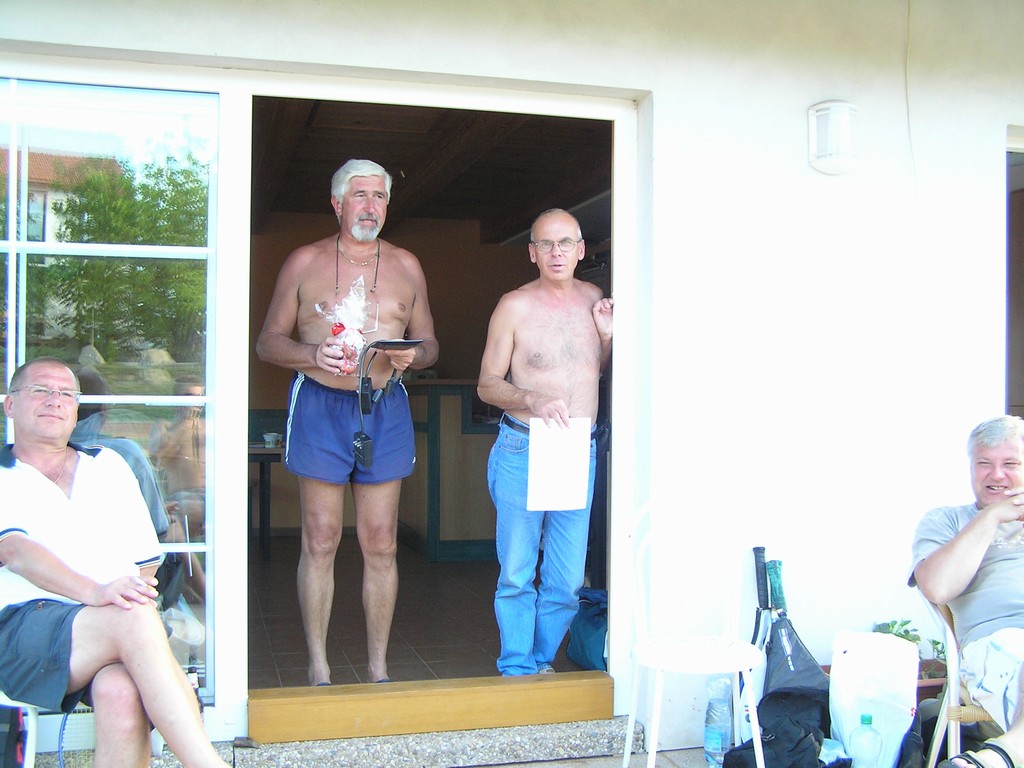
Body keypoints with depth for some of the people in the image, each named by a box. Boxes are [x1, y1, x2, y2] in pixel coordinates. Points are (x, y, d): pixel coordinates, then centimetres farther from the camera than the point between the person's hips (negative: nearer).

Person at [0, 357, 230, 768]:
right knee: (133, 617, -35)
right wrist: (94, 591, -24)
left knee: (121, 692, -35)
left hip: (119, 630, 3)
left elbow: (145, 562, 22)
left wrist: (137, 594, -1)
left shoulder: (109, 465, 26)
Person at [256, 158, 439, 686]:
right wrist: (313, 355, -14)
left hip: (386, 410, 2)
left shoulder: (405, 266, 13)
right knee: (320, 542, 0)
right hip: (320, 407, -2)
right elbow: (269, 341, 6)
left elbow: (428, 343, 16)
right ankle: (318, 667, 11)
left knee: (381, 544, 3)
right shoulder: (304, 262, 6)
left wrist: (412, 356, -8)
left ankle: (378, 668, 13)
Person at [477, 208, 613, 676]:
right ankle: (517, 671, 15)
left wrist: (608, 335, 3)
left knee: (568, 580, 7)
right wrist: (534, 400, -19)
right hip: (522, 450, -3)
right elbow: (487, 385, -2)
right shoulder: (515, 306, -3)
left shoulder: (594, 299, 9)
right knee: (517, 574, 1)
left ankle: (542, 662, 23)